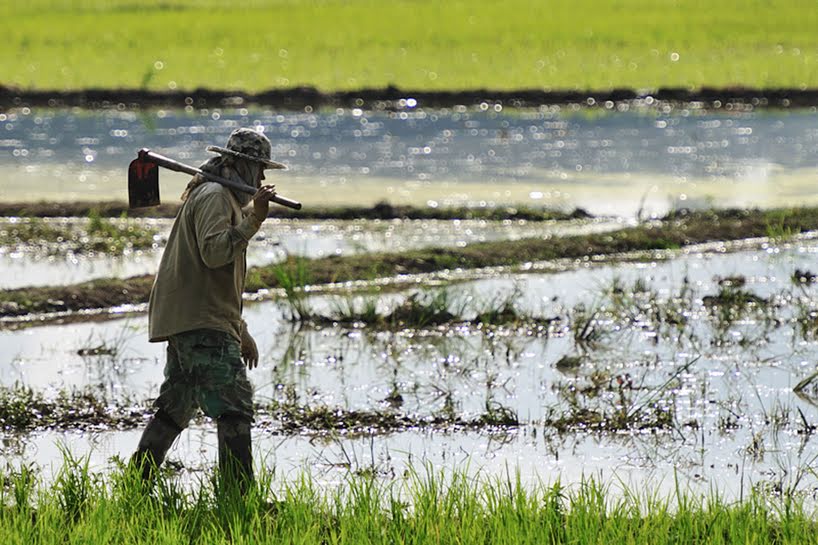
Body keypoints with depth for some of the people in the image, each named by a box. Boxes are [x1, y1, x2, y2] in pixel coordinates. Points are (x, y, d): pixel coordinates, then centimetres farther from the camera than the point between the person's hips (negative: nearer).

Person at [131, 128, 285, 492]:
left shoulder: (224, 198, 24)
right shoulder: (214, 196, -9)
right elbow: (214, 251, -25)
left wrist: (241, 332, 30)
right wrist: (254, 219, -25)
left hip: (183, 324, 11)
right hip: (202, 325, -11)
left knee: (175, 409, 16)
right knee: (234, 407, -14)